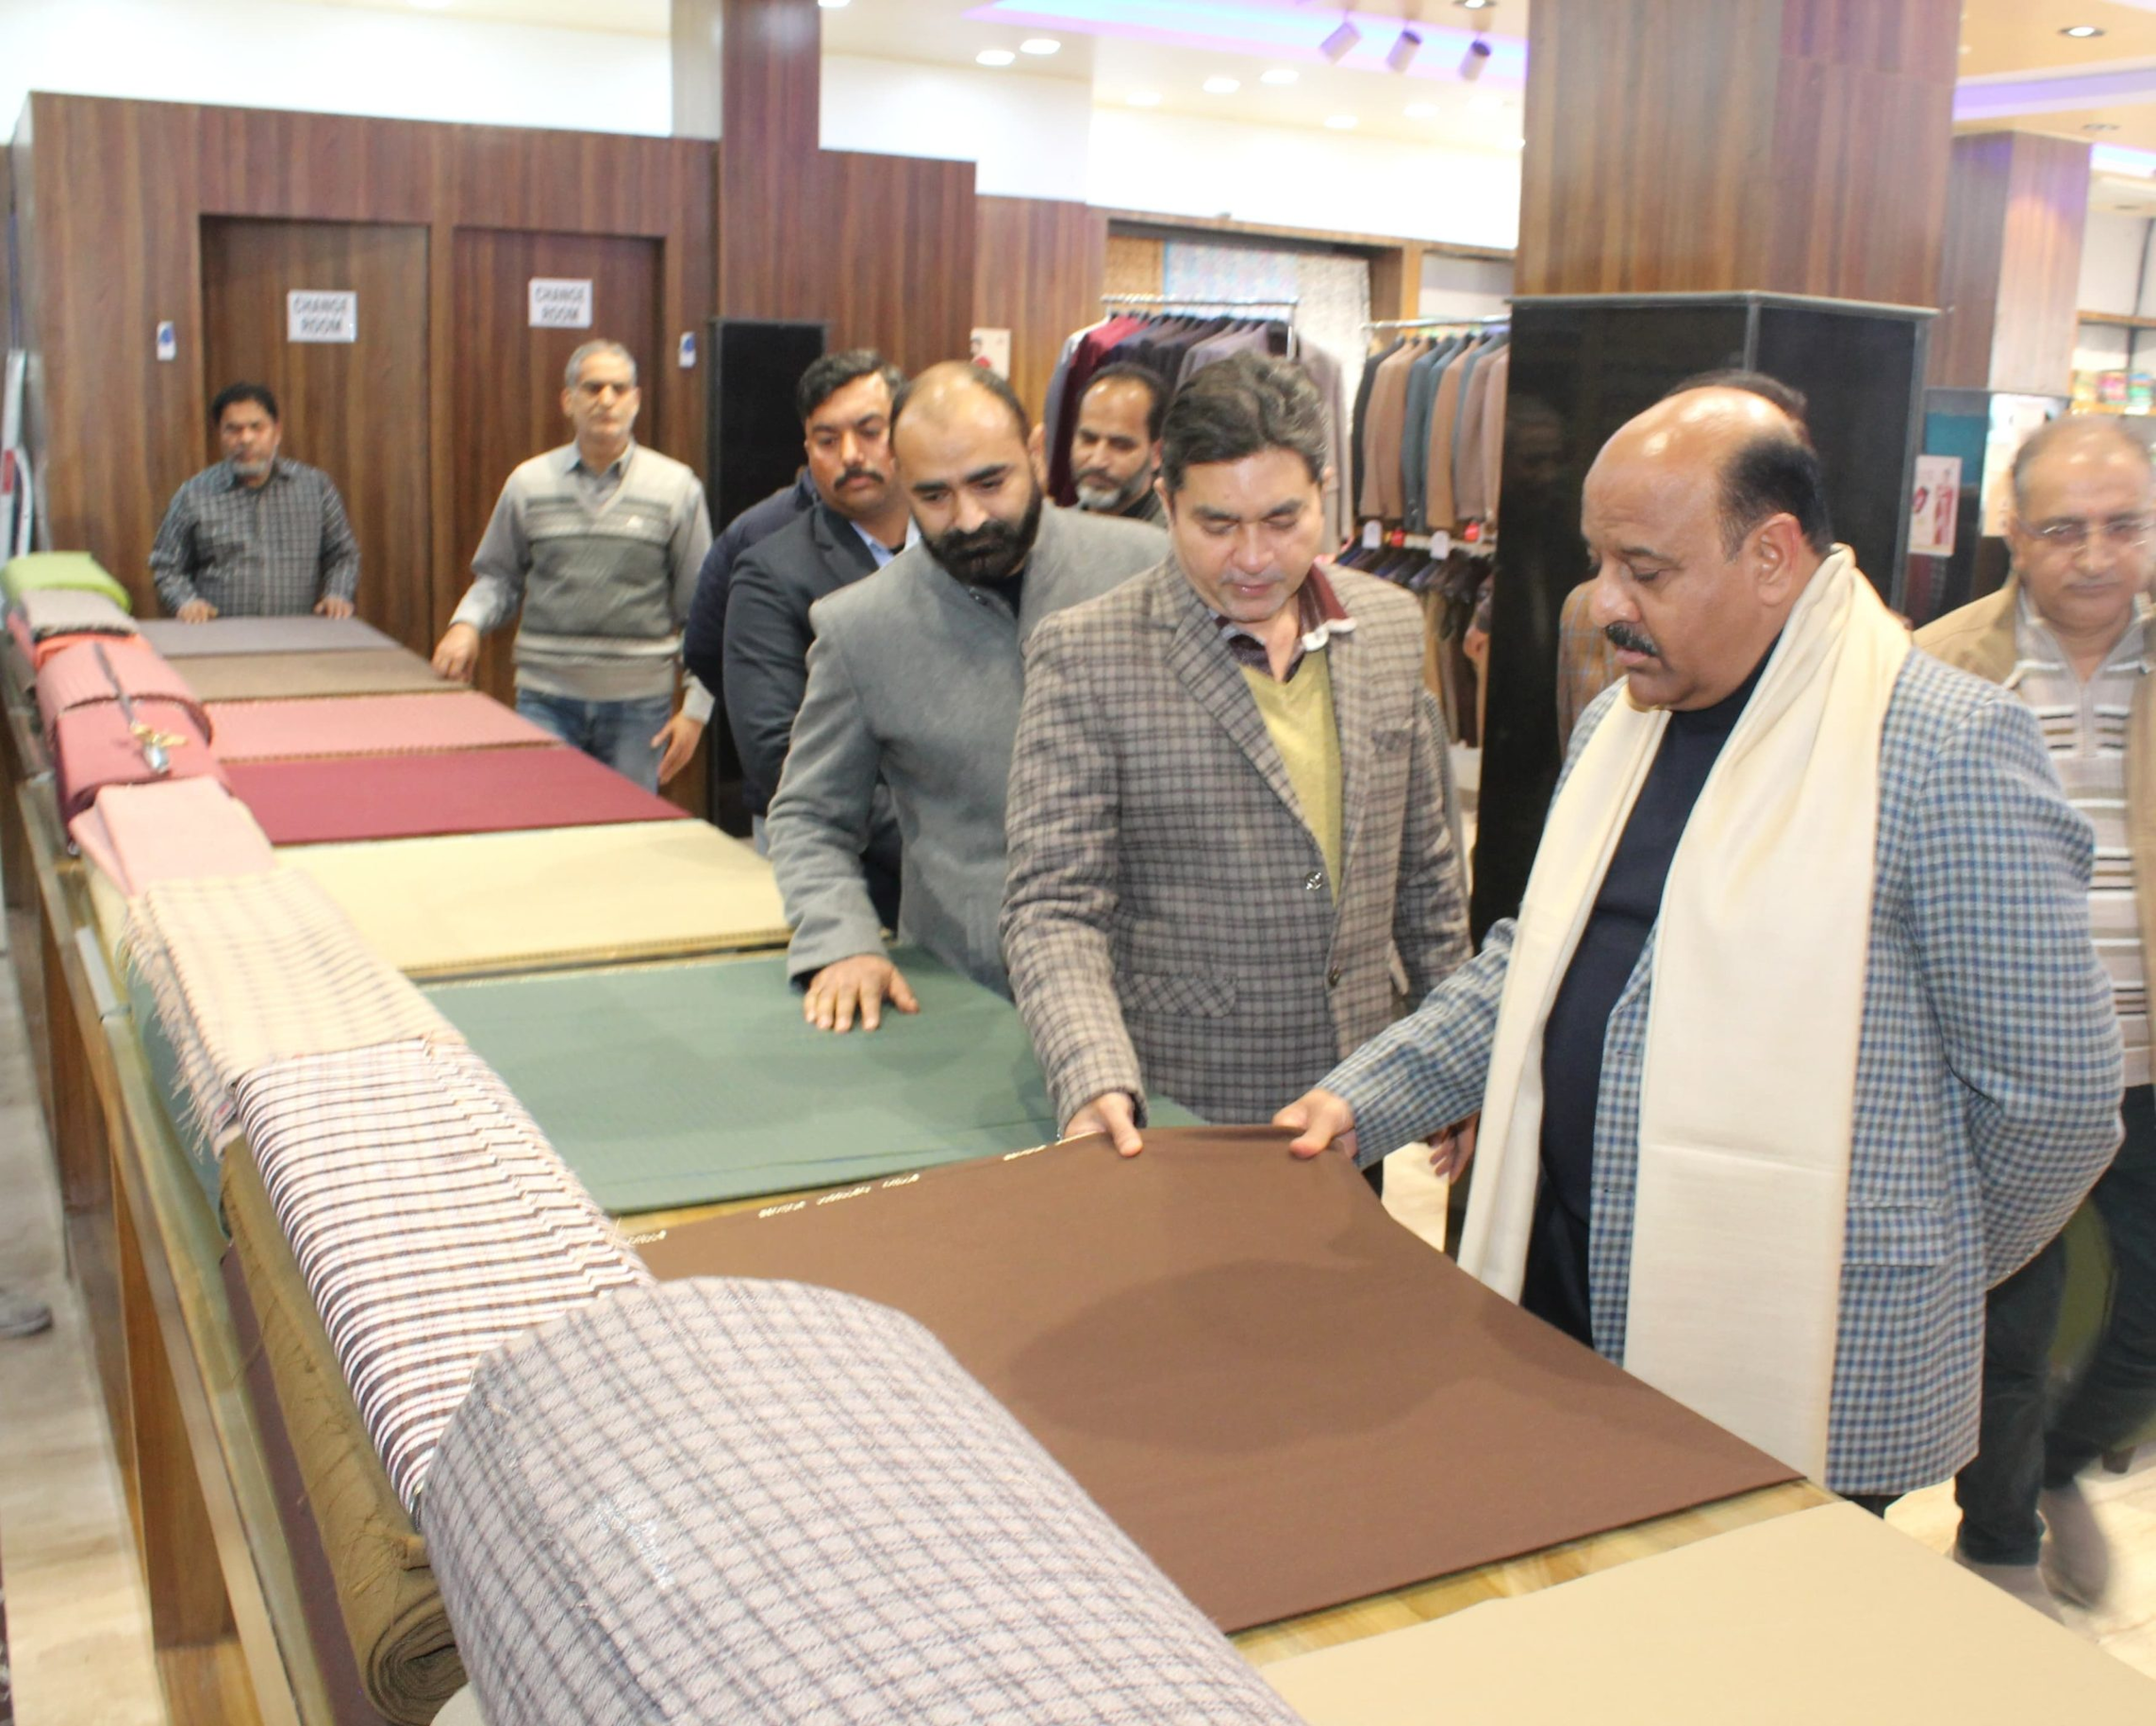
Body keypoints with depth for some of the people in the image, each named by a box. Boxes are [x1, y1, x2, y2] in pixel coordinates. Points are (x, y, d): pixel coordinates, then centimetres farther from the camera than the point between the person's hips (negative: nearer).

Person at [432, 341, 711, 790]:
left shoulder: (676, 487, 3)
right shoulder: (529, 483, 6)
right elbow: (499, 577, 15)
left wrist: (696, 707, -1)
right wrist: (467, 623, -6)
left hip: (638, 702, 0)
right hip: (546, 697, 1)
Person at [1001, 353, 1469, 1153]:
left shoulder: (1392, 623, 3)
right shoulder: (1082, 656, -12)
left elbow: (1424, 870, 11)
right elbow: (1054, 907, -14)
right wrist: (1096, 1084, -29)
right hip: (1166, 1122, -4)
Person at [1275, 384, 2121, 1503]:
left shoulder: (1945, 751, -16)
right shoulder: (1621, 722, 9)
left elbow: (2058, 1098, -12)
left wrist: (1929, 1278, 2)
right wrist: (1360, 1102, 4)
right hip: (1565, 1308, 7)